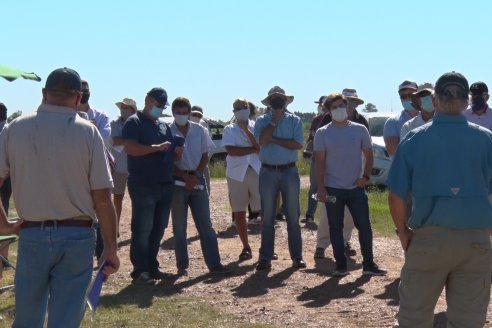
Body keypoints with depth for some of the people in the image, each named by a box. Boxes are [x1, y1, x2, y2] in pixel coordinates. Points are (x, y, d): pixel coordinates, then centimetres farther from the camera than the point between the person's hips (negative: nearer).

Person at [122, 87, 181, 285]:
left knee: (158, 229, 11)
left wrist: (177, 153, 3)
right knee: (142, 230, -5)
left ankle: (152, 267, 19)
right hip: (143, 185, -8)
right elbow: (130, 148, -18)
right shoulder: (134, 122, -3)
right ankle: (139, 272, -2)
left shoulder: (164, 126, 20)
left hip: (165, 185, 8)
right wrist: (156, 147, -21)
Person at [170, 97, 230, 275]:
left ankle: (214, 263, 5)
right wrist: (186, 177, -13)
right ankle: (182, 266, 9)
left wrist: (195, 177, -7)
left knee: (206, 225, 3)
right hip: (177, 182, -2)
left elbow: (205, 157, 7)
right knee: (179, 227, 3)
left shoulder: (199, 130, 4)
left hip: (198, 180, 2)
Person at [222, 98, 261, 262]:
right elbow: (231, 150, -10)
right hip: (236, 173, 0)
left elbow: (260, 146, -8)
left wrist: (246, 130, -11)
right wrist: (253, 150, -10)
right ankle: (246, 248, 16)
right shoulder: (229, 129, 6)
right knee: (239, 212, 5)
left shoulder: (255, 126, 8)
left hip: (256, 171, 0)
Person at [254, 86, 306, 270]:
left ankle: (297, 256, 10)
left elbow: (298, 144, -10)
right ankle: (265, 257, 10)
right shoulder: (262, 121, 4)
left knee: (293, 216, 4)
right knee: (268, 217, 5)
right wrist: (274, 120, -9)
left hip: (289, 171, 0)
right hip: (268, 172, 0)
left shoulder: (294, 120, 3)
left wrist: (274, 139, -11)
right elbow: (261, 141, -14)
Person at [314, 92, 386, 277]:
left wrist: (366, 176, -6)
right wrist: (320, 188, -9)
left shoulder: (360, 130, 3)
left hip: (356, 187, 1)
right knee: (336, 228, 5)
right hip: (333, 189, -1)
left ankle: (368, 264, 11)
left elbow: (368, 155, 9)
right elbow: (319, 162, -2)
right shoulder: (322, 133, -1)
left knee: (364, 226, 1)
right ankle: (340, 265, 13)